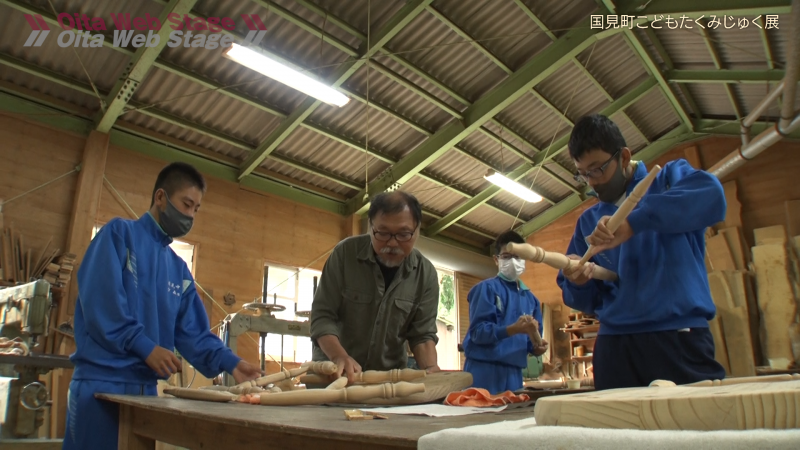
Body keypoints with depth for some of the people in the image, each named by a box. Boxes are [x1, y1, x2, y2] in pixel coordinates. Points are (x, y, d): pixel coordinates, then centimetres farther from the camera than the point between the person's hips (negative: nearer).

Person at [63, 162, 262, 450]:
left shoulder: (179, 269, 14)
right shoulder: (119, 233, -2)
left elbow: (192, 333, 8)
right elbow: (99, 299, -15)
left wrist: (230, 363, -8)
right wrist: (145, 347, -19)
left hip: (146, 387, 6)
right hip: (101, 381, -6)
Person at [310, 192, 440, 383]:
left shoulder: (426, 273, -8)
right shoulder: (345, 253, -13)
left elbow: (422, 333, -6)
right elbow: (322, 316, -13)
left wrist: (431, 369, -24)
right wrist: (339, 357, -30)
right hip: (334, 373, -2)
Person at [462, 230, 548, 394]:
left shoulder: (531, 298, 15)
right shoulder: (486, 288, -5)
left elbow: (531, 340, 18)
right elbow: (478, 331, -14)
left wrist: (536, 347, -4)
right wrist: (513, 329, -26)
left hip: (514, 372, 6)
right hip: (484, 370, -6)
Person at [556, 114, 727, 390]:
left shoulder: (670, 178, 7)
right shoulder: (588, 221, 15)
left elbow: (711, 196, -19)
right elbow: (588, 300, 15)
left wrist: (633, 222, -26)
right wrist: (577, 282, -8)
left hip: (679, 339, -3)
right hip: (614, 347, 4)